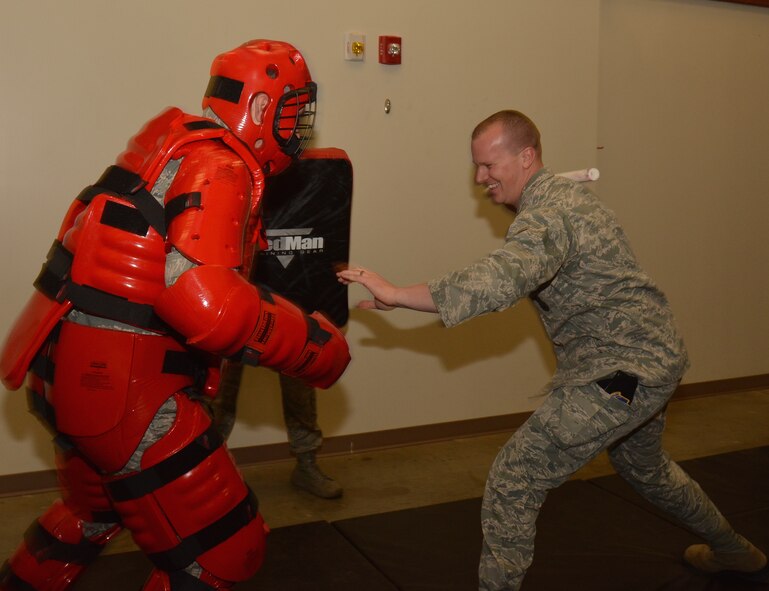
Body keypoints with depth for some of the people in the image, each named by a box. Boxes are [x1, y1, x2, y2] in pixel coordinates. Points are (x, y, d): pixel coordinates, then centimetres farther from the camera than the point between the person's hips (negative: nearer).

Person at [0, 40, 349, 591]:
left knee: (97, 508, 34)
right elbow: (207, 303, -29)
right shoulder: (221, 167, -16)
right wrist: (316, 344, -17)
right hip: (120, 383, -10)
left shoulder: (182, 148, 12)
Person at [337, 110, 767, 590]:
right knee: (644, 465, 33)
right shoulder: (562, 196, 10)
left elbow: (500, 282, -39)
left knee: (515, 478, -10)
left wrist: (396, 293, -40)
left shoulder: (550, 213, -22)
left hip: (623, 371, -11)